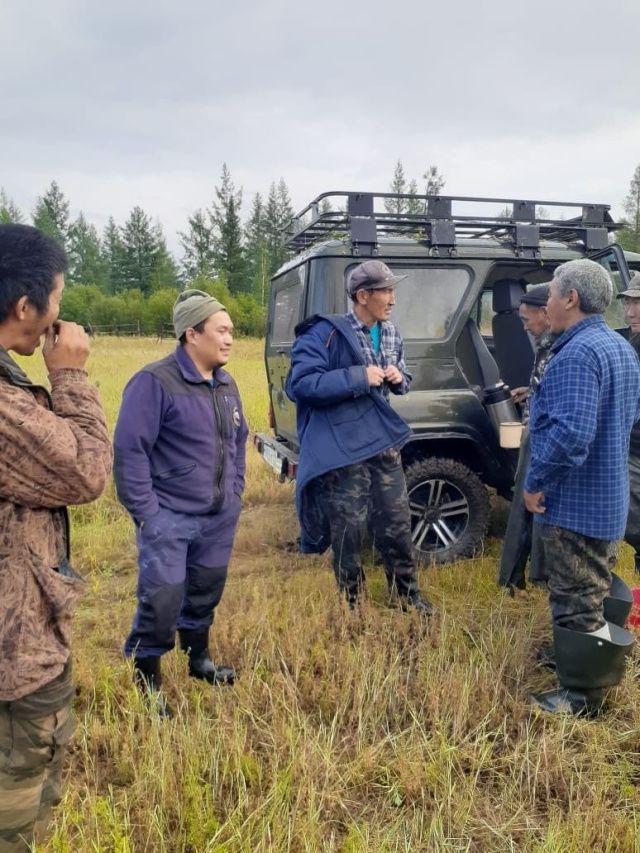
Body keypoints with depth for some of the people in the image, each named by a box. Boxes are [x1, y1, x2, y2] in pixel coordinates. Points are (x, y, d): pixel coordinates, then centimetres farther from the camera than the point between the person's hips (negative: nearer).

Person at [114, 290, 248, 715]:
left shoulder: (226, 384, 7)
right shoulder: (155, 382, -17)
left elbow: (239, 439, 21)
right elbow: (129, 448, -18)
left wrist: (236, 490, 14)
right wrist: (146, 512, -17)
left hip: (220, 516, 7)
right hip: (169, 519, -7)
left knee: (206, 593, 20)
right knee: (161, 603, -1)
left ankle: (200, 660, 42)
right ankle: (147, 683, 20)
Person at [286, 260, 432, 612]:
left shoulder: (390, 333, 9)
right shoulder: (326, 332, -14)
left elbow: (403, 379, 23)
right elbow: (299, 383, -22)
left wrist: (399, 378, -3)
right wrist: (358, 377, -23)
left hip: (384, 441, 6)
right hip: (342, 448, -6)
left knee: (397, 522, 14)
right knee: (349, 530, 5)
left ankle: (407, 594, 34)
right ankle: (352, 603, 25)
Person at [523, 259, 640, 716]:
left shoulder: (577, 353, -23)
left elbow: (570, 432, -32)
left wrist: (535, 481, -21)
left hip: (575, 501, -10)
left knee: (575, 603, 3)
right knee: (595, 593, 24)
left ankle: (582, 697, 16)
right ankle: (600, 677, 41)